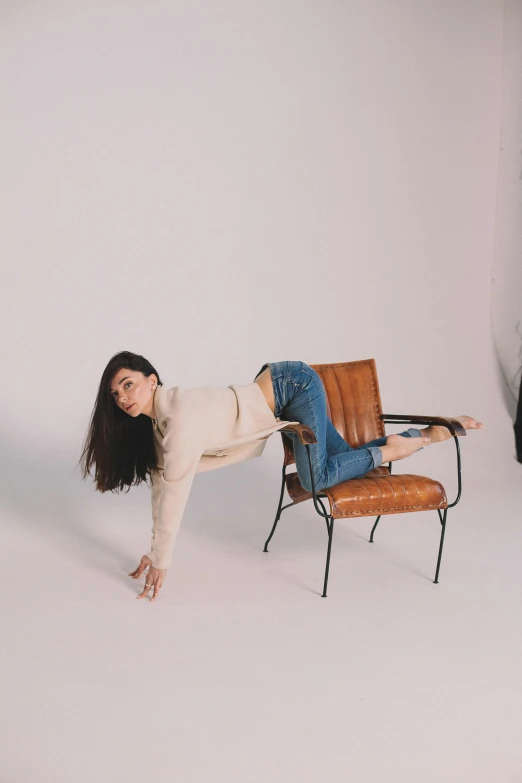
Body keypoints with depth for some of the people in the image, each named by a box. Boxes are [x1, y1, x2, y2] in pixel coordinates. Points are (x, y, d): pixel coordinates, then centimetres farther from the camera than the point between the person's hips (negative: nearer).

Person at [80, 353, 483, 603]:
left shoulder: (181, 415, -30)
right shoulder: (154, 422, -4)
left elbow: (175, 494, -29)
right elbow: (160, 485, 3)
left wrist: (162, 563, -22)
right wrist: (154, 551, 4)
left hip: (293, 385, -8)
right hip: (280, 393, 8)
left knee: (316, 479, -15)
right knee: (343, 457, 12)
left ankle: (392, 449, 4)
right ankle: (430, 433, 24)